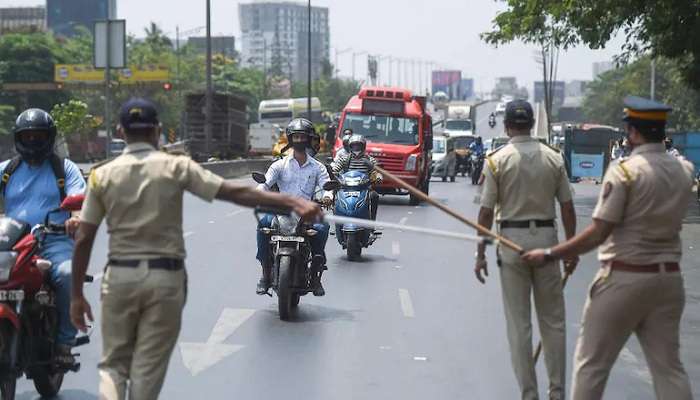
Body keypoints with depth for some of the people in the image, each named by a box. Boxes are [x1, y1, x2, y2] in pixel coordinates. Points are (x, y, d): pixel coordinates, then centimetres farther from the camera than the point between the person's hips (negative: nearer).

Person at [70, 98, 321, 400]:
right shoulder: (176, 167, -4)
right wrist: (292, 202, -14)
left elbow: (83, 240, 0)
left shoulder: (102, 175, 1)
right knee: (148, 371, 7)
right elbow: (236, 192, -12)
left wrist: (77, 295, 7)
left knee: (113, 364, 13)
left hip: (120, 275, 1)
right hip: (165, 276, -1)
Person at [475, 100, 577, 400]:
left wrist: (480, 254, 0)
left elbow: (486, 211, -6)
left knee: (519, 324, 4)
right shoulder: (554, 158, 2)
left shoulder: (497, 160, -5)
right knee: (553, 320, 11)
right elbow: (567, 207, 3)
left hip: (512, 238, -2)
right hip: (546, 237, 2)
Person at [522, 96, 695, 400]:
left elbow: (597, 234, -15)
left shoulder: (624, 170, -14)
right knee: (669, 365, 10)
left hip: (624, 278, -5)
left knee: (591, 363, 6)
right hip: (669, 276, 5)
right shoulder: (684, 169, 2)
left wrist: (549, 255, -8)